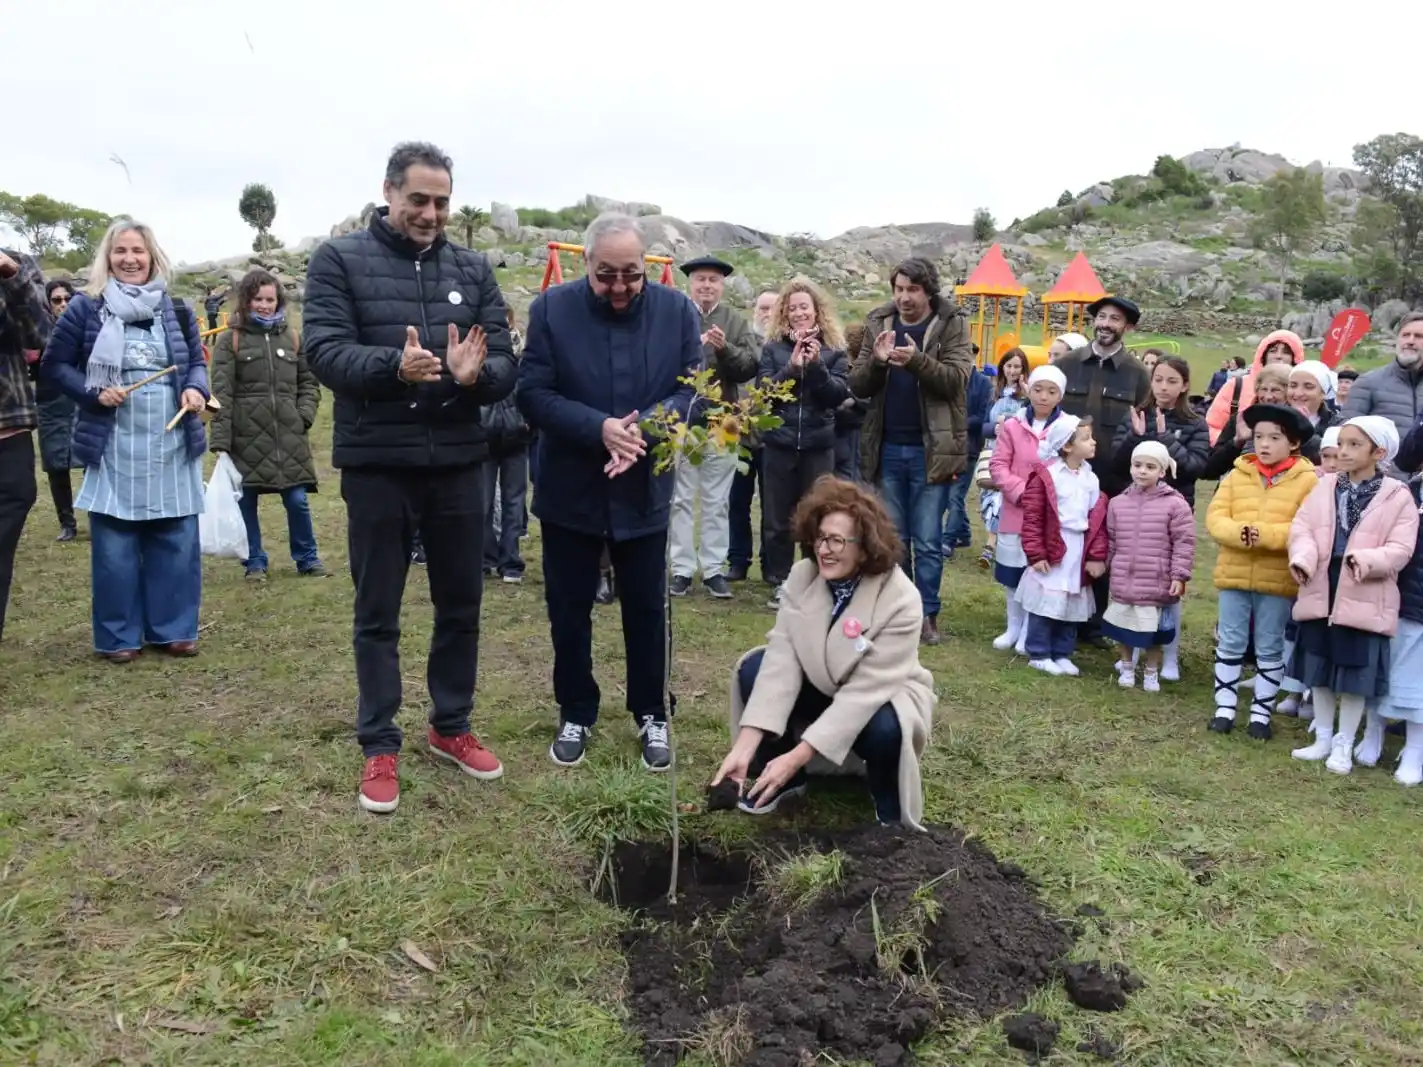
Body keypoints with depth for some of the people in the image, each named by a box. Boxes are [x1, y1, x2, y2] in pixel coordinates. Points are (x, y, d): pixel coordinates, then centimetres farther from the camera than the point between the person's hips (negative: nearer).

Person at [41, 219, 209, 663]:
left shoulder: (175, 310, 9)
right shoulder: (85, 308, 1)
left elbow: (198, 361, 14)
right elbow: (53, 366, 3)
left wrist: (196, 389, -7)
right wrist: (94, 393, -13)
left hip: (172, 444, 3)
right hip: (114, 446, -2)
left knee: (176, 540, 6)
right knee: (114, 546, 1)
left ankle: (173, 629, 18)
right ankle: (119, 636, 14)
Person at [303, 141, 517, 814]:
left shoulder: (473, 269, 7)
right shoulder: (339, 260, -2)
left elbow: (506, 364, 0)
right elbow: (323, 351, -14)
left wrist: (476, 374, -23)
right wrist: (394, 365, -32)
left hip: (459, 462, 3)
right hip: (376, 464, -3)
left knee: (461, 605, 13)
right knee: (377, 614, 8)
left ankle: (450, 727, 30)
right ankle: (379, 745, 21)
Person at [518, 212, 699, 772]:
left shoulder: (677, 310, -3)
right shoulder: (551, 308, -7)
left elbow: (693, 388, -5)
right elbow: (532, 394, -11)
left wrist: (644, 430, -23)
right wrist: (598, 428, -25)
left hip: (644, 490, 0)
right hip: (569, 490, 0)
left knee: (647, 610, 11)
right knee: (568, 611, 11)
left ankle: (652, 715, 28)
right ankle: (575, 714, 29)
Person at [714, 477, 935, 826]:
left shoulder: (900, 601, -29)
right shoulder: (801, 577, -17)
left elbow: (864, 692, -32)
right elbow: (781, 664, -23)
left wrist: (796, 757, -36)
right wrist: (744, 748, -32)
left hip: (880, 700, -4)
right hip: (820, 690, 4)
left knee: (884, 728, -37)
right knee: (754, 669, -18)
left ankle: (890, 807, -2)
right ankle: (783, 779, 2)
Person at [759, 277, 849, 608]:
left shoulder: (834, 348, 3)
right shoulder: (773, 347, 3)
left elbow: (839, 394, -6)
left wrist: (816, 365, -20)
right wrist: (792, 367, -19)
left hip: (818, 444, 0)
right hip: (779, 443, 0)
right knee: (778, 519, 6)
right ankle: (780, 583, 18)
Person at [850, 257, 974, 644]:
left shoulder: (952, 325, -2)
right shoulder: (878, 324, 6)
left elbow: (957, 379, -14)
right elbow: (857, 385, 2)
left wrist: (916, 360, -29)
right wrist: (877, 362, -18)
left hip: (930, 450, -3)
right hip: (887, 448, 3)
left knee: (927, 540, 3)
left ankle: (928, 614, 13)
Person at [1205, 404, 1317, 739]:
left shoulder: (1307, 481, -4)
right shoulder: (1236, 475, 5)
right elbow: (1214, 517, -2)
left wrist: (1265, 534, -24)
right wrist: (1238, 533, -22)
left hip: (1278, 579, -2)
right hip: (1233, 574, 2)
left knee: (1270, 649, 9)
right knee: (1229, 644, 9)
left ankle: (1261, 712, 20)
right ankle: (1224, 707, 19)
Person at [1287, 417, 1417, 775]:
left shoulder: (1397, 496, -5)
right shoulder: (1324, 487, 5)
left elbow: (1400, 550, -11)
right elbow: (1301, 527, -3)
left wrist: (1367, 559, -29)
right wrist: (1302, 558, -22)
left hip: (1364, 601, -3)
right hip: (1321, 594, 4)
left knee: (1355, 678, 5)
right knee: (1320, 674, 14)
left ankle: (1344, 745, 22)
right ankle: (1323, 738, 29)